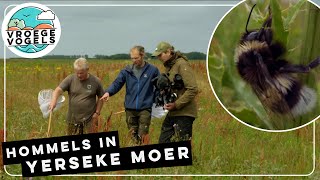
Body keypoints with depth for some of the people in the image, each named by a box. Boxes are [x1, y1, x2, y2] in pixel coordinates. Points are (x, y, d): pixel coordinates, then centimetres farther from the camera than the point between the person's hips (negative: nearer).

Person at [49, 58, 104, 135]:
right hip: (73, 120, 1)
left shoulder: (96, 81, -1)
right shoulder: (70, 79, -3)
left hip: (89, 120, -1)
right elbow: (58, 90, -12)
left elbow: (101, 98, 9)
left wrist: (97, 113, 1)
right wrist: (54, 101, -32)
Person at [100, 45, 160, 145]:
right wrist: (108, 92, -22)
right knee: (133, 136, 10)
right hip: (130, 109, 3)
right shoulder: (127, 70, 6)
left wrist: (155, 102, -5)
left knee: (142, 137, -9)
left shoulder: (152, 70, 1)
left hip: (145, 109, -3)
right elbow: (117, 83, -3)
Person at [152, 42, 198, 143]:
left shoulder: (182, 64, -12)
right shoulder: (168, 66, 15)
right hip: (172, 113, 9)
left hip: (184, 113, -9)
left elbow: (193, 89, -19)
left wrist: (176, 104, -20)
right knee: (163, 143, 9)